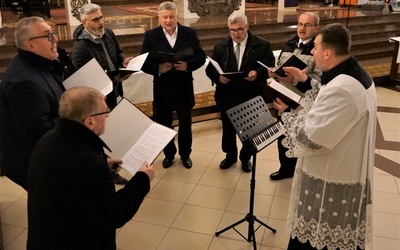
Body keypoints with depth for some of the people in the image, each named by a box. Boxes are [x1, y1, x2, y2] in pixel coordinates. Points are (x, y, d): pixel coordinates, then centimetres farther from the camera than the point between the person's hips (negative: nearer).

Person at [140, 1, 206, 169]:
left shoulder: (190, 33, -2)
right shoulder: (150, 36, -4)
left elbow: (201, 57, -3)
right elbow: (143, 62, -6)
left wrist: (188, 65, -21)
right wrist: (157, 68, -25)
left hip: (184, 88, 1)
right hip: (162, 89, 0)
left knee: (185, 124, 14)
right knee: (164, 125, 13)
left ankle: (185, 154, 34)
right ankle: (169, 154, 34)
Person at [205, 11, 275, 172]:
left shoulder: (262, 45, -6)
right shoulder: (220, 46, 1)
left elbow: (270, 68, -8)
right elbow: (210, 69, 1)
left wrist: (258, 73, -29)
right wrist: (218, 77, -21)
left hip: (251, 97, -2)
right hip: (227, 97, 2)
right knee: (228, 129, 17)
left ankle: (246, 158, 39)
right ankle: (230, 156, 41)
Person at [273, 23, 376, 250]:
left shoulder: (341, 89, -32)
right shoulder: (358, 76, 2)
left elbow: (310, 139, -29)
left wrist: (287, 112, -13)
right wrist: (306, 81, 10)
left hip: (330, 182, -10)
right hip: (349, 174, 10)